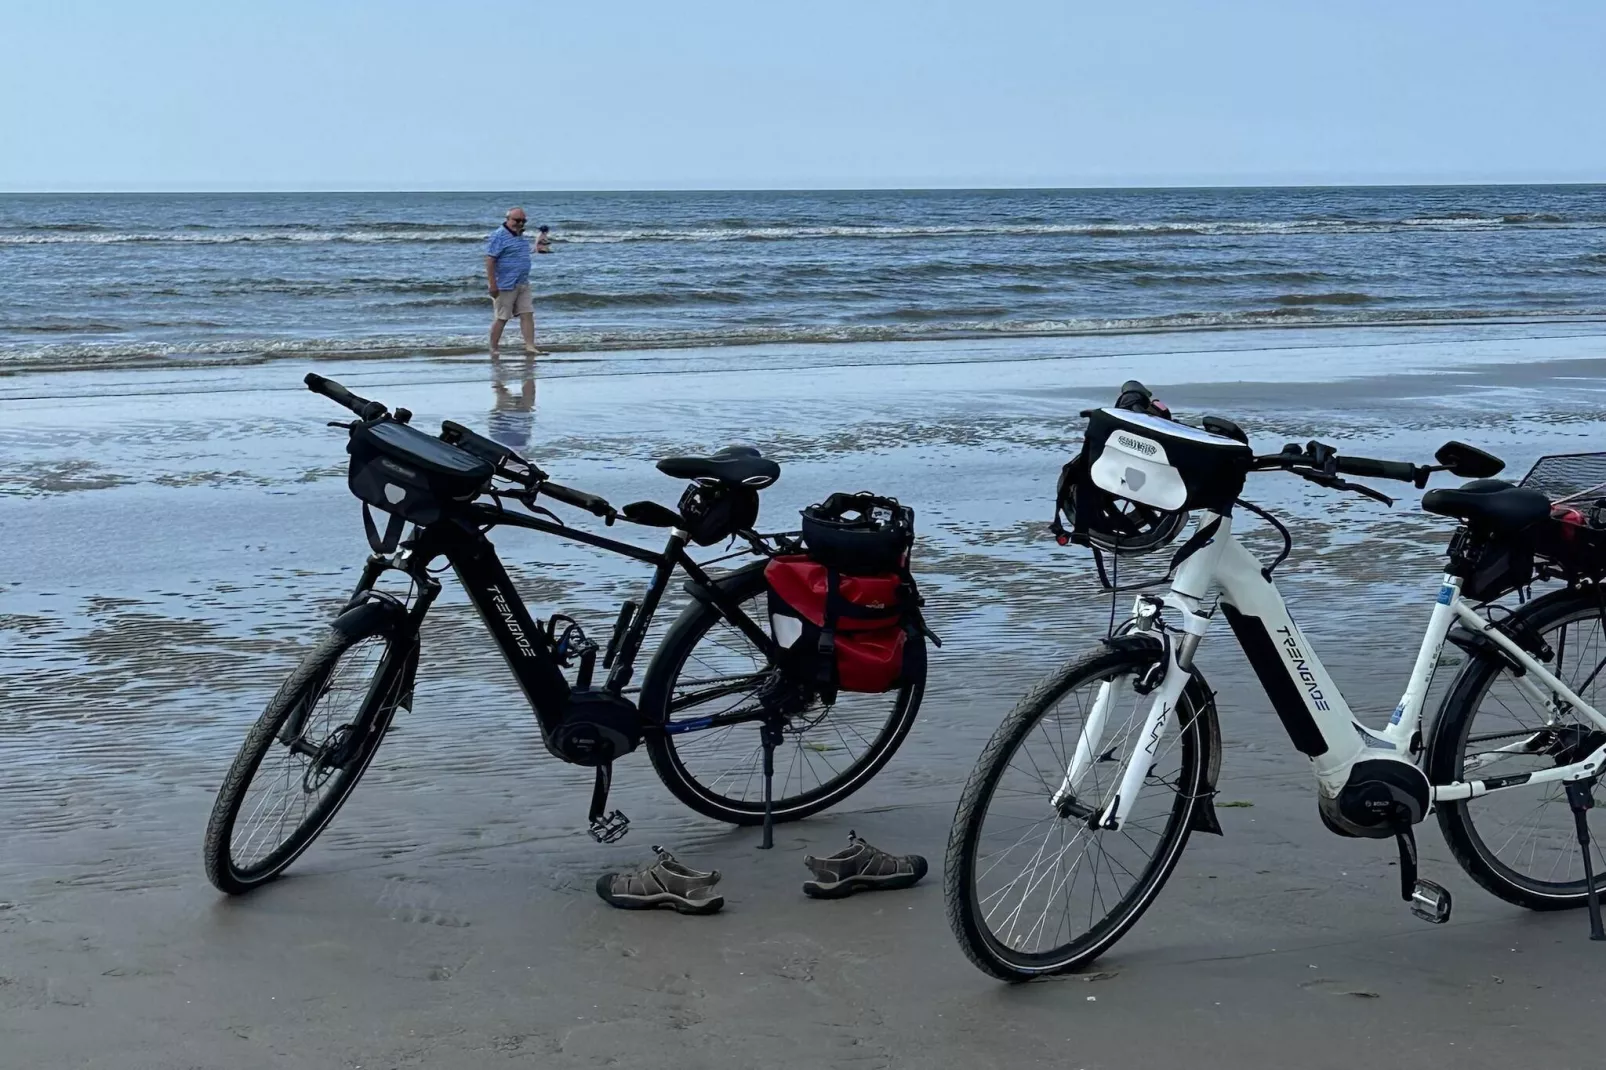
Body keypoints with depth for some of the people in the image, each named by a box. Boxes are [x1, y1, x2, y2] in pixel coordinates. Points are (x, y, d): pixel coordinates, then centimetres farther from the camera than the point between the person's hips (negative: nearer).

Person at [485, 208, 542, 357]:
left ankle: (530, 347, -4)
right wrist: (493, 285, -21)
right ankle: (494, 349, 8)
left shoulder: (519, 236, 16)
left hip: (523, 284, 8)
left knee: (527, 314, -1)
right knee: (501, 318, -1)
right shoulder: (498, 236, -11)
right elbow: (490, 261, -17)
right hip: (506, 286, -8)